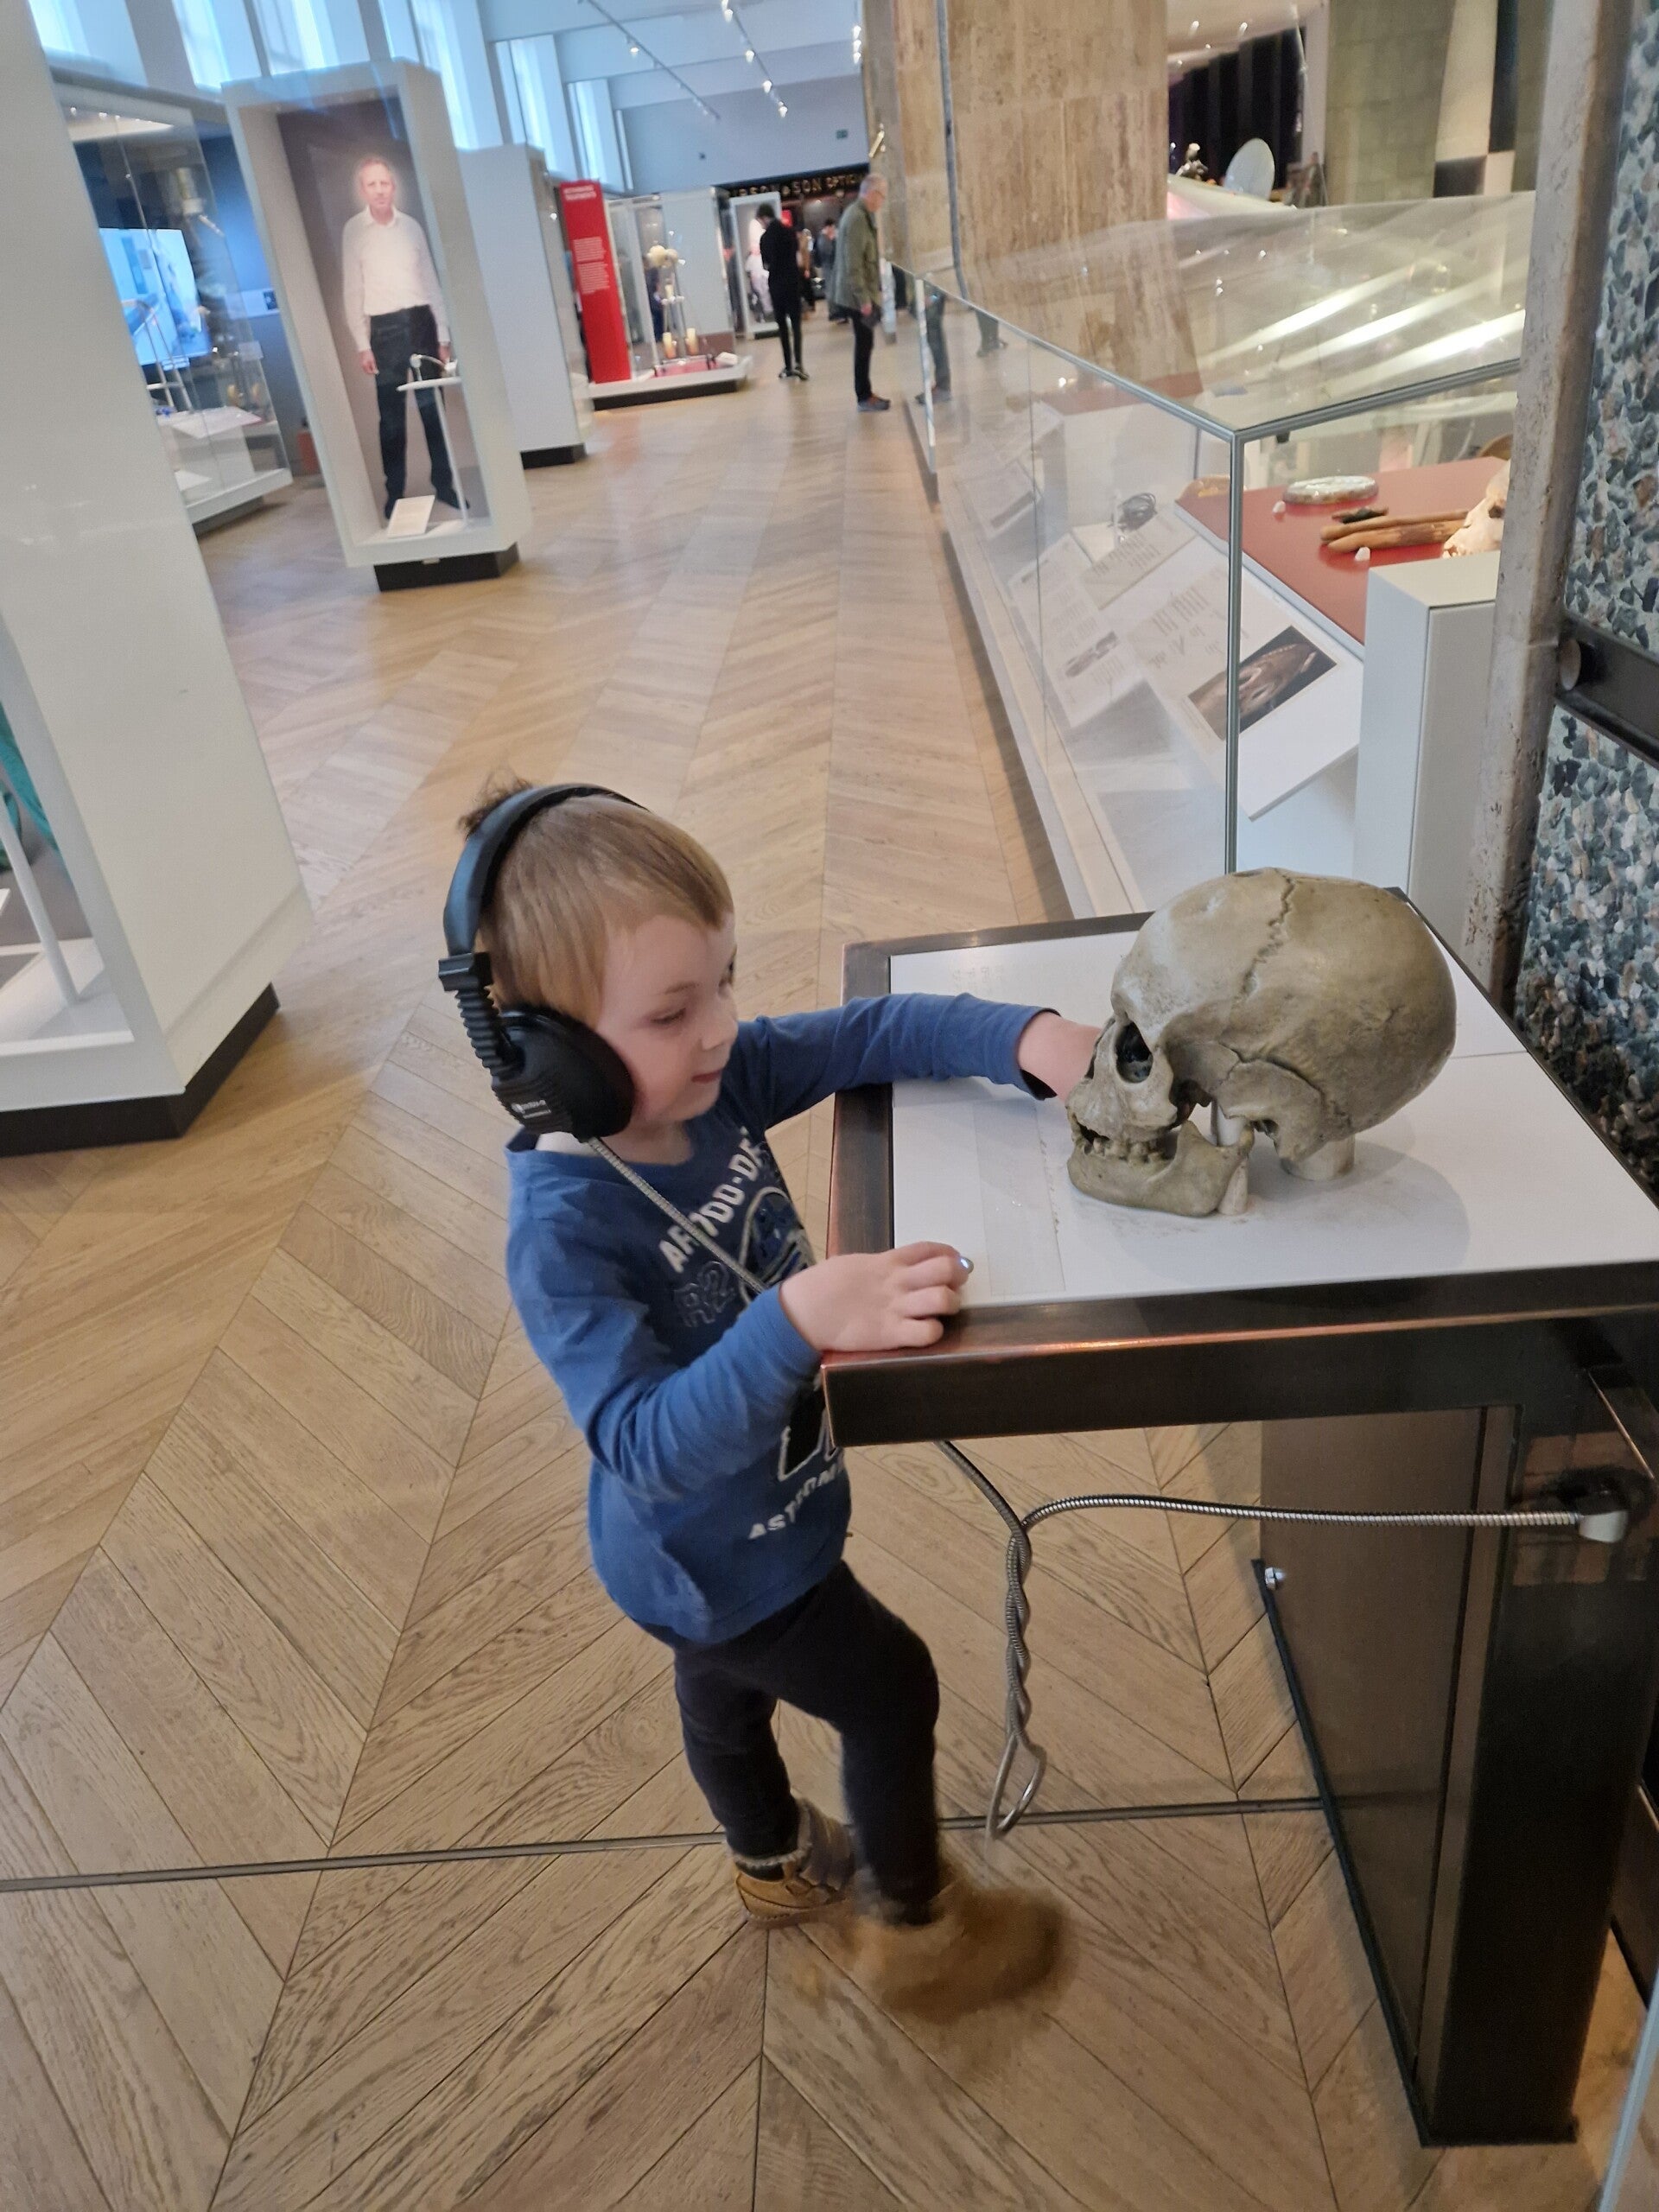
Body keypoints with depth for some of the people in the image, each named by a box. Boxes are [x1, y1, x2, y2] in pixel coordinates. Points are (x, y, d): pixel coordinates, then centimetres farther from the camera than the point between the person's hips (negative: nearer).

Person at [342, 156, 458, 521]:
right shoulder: (354, 231, 0)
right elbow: (353, 291, 0)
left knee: (434, 408, 3)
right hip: (385, 327, -2)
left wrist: (443, 336, 8)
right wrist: (362, 345, -6)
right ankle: (395, 493, 6)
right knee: (392, 416, 0)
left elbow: (431, 281, 12)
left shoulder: (411, 226, 9)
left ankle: (444, 484, 12)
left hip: (422, 320, 2)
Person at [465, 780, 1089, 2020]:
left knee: (727, 1694, 32)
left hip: (742, 1527, 7)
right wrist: (802, 1317, -55)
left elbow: (874, 1033, -14)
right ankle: (911, 1930, 41)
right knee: (892, 1692, 12)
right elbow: (650, 1443, -42)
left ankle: (777, 1866, 64)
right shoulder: (562, 1231, -37)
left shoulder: (712, 1078, -18)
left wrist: (1027, 1040, -29)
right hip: (713, 1561, -7)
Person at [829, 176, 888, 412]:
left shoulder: (861, 215, 13)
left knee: (864, 344, 14)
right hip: (859, 294, -10)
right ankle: (864, 398, 4)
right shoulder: (857, 218, -18)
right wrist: (863, 298, -23)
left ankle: (865, 394, 21)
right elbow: (853, 264, -23)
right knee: (864, 345, -3)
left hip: (863, 292, 10)